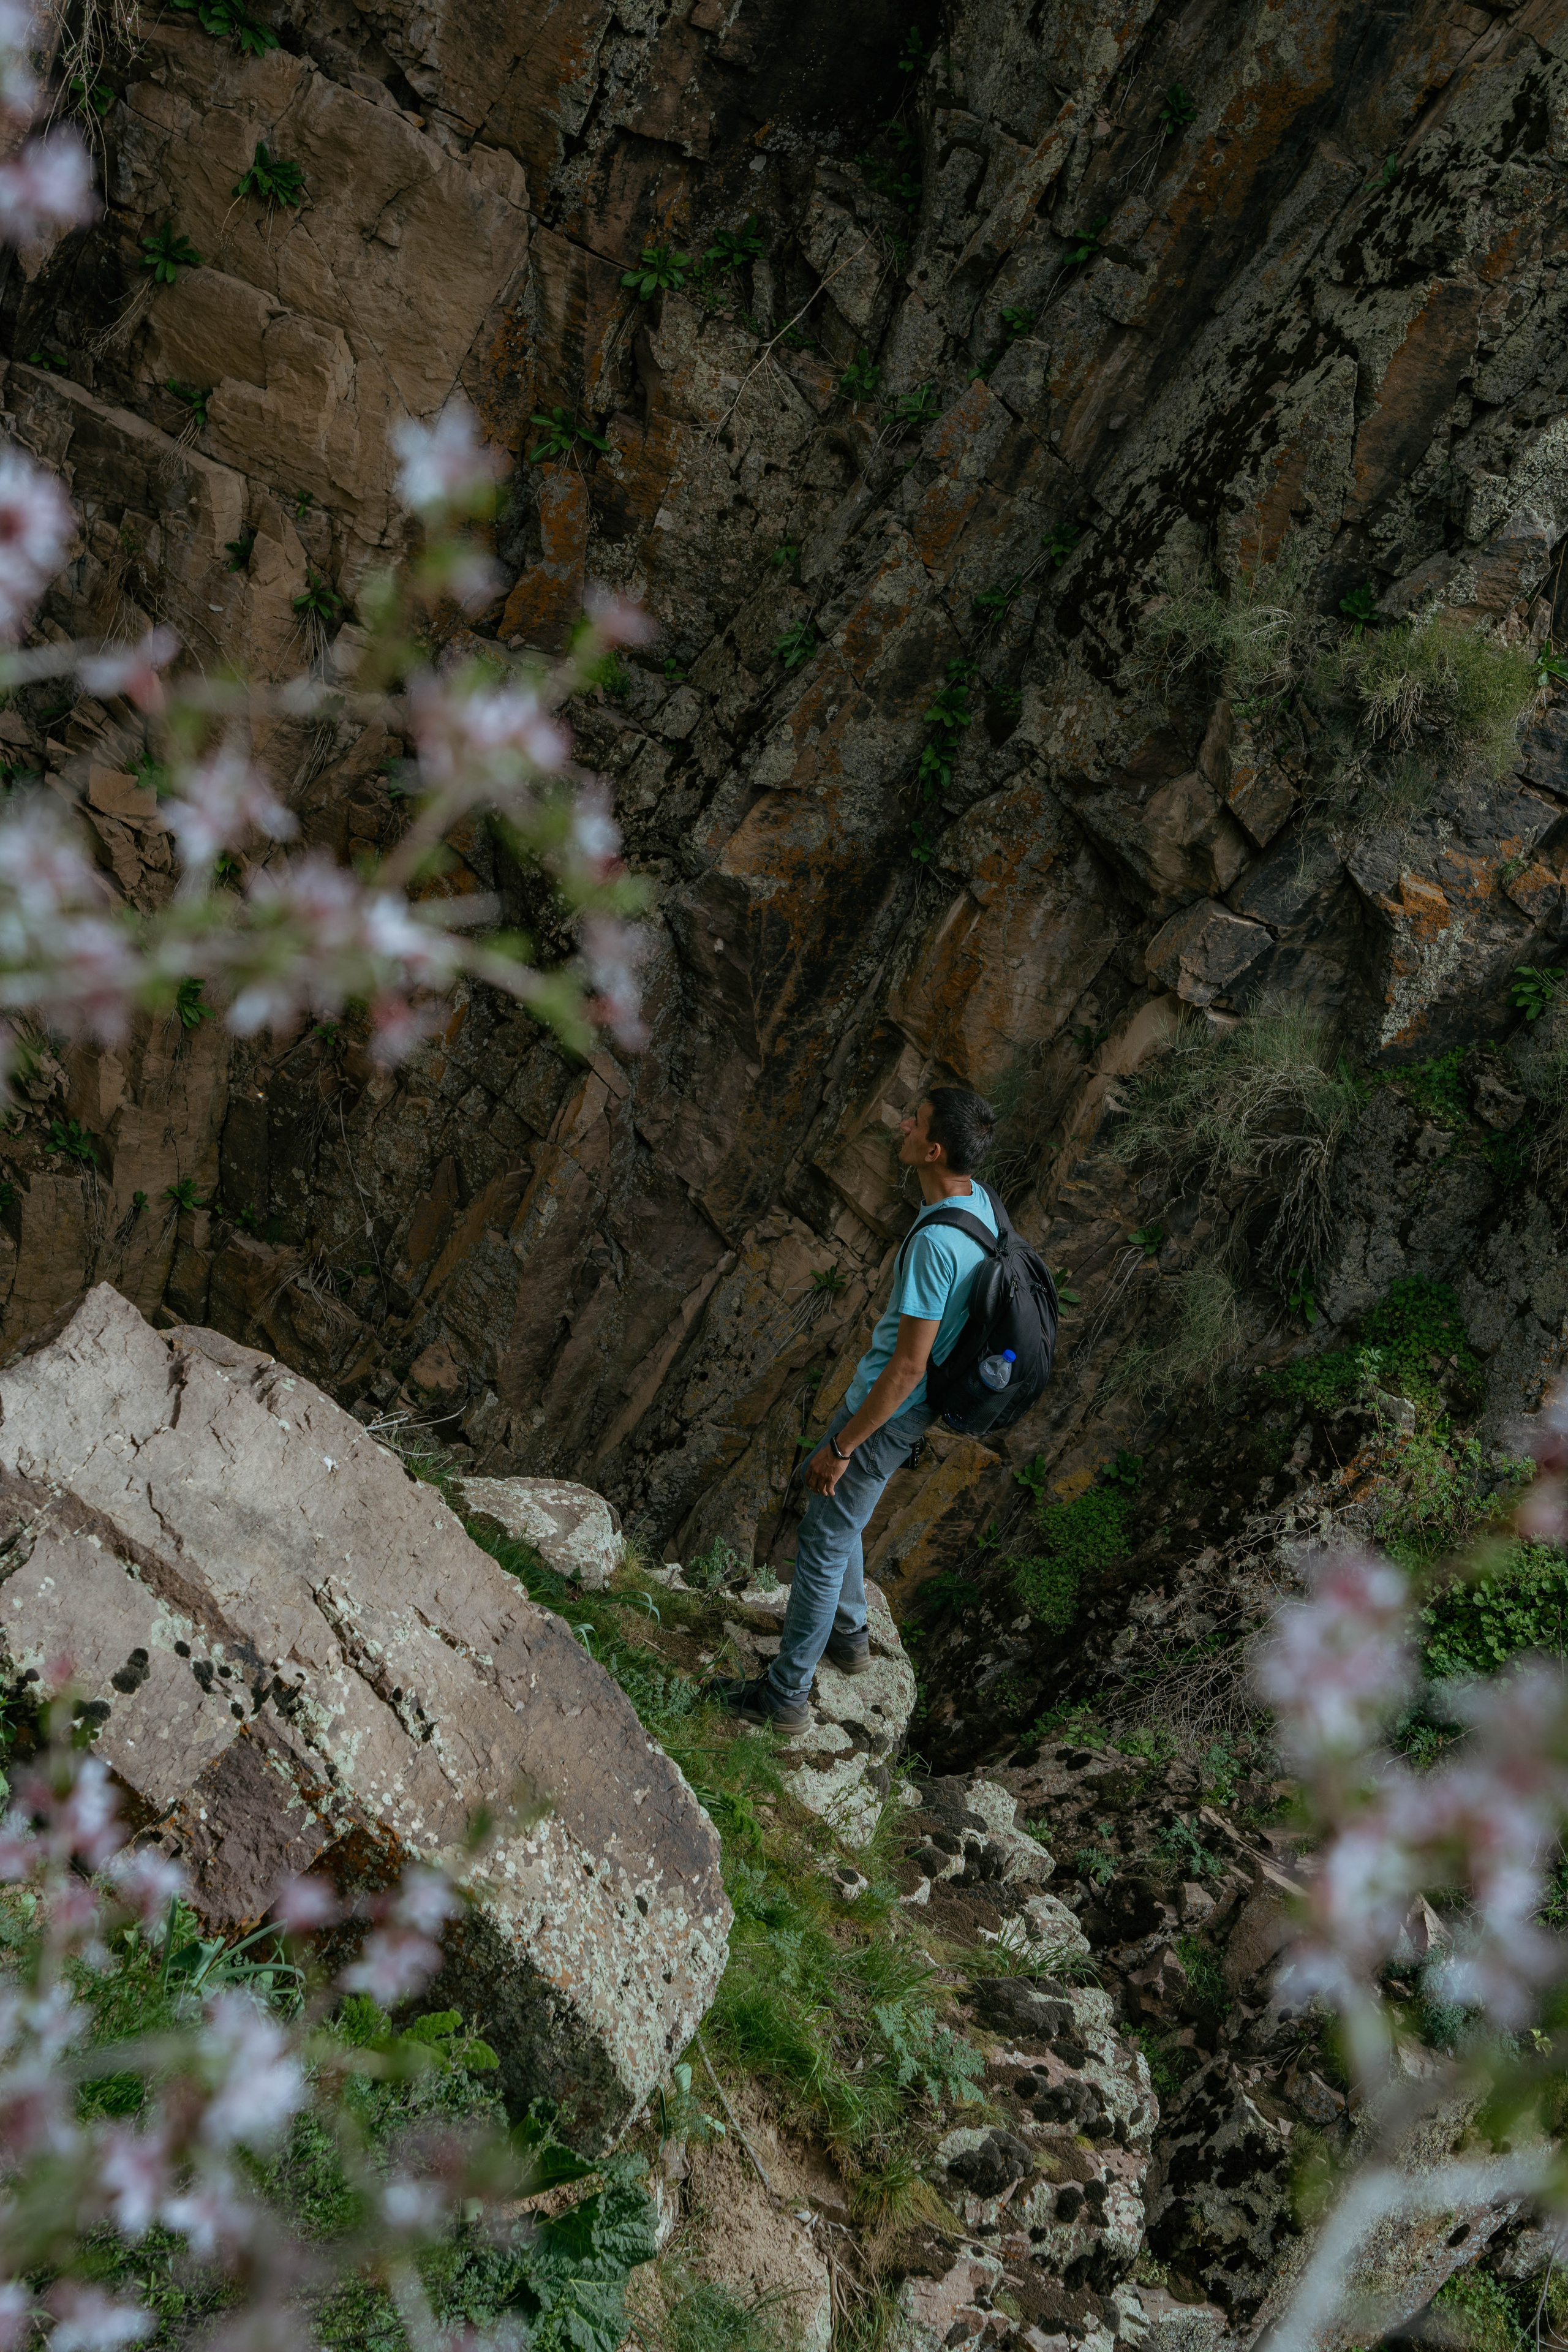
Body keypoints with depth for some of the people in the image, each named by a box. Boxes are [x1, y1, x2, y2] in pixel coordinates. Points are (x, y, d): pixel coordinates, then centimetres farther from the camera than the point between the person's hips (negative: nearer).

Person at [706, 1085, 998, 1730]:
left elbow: (909, 1368, -29)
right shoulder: (978, 1199, -3)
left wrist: (841, 1447, -19)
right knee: (827, 1504, 28)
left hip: (890, 1410, -10)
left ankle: (786, 1693, 20)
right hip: (888, 1388, 10)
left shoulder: (935, 1243, -34)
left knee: (824, 1541, 5)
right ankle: (848, 1634, 46)